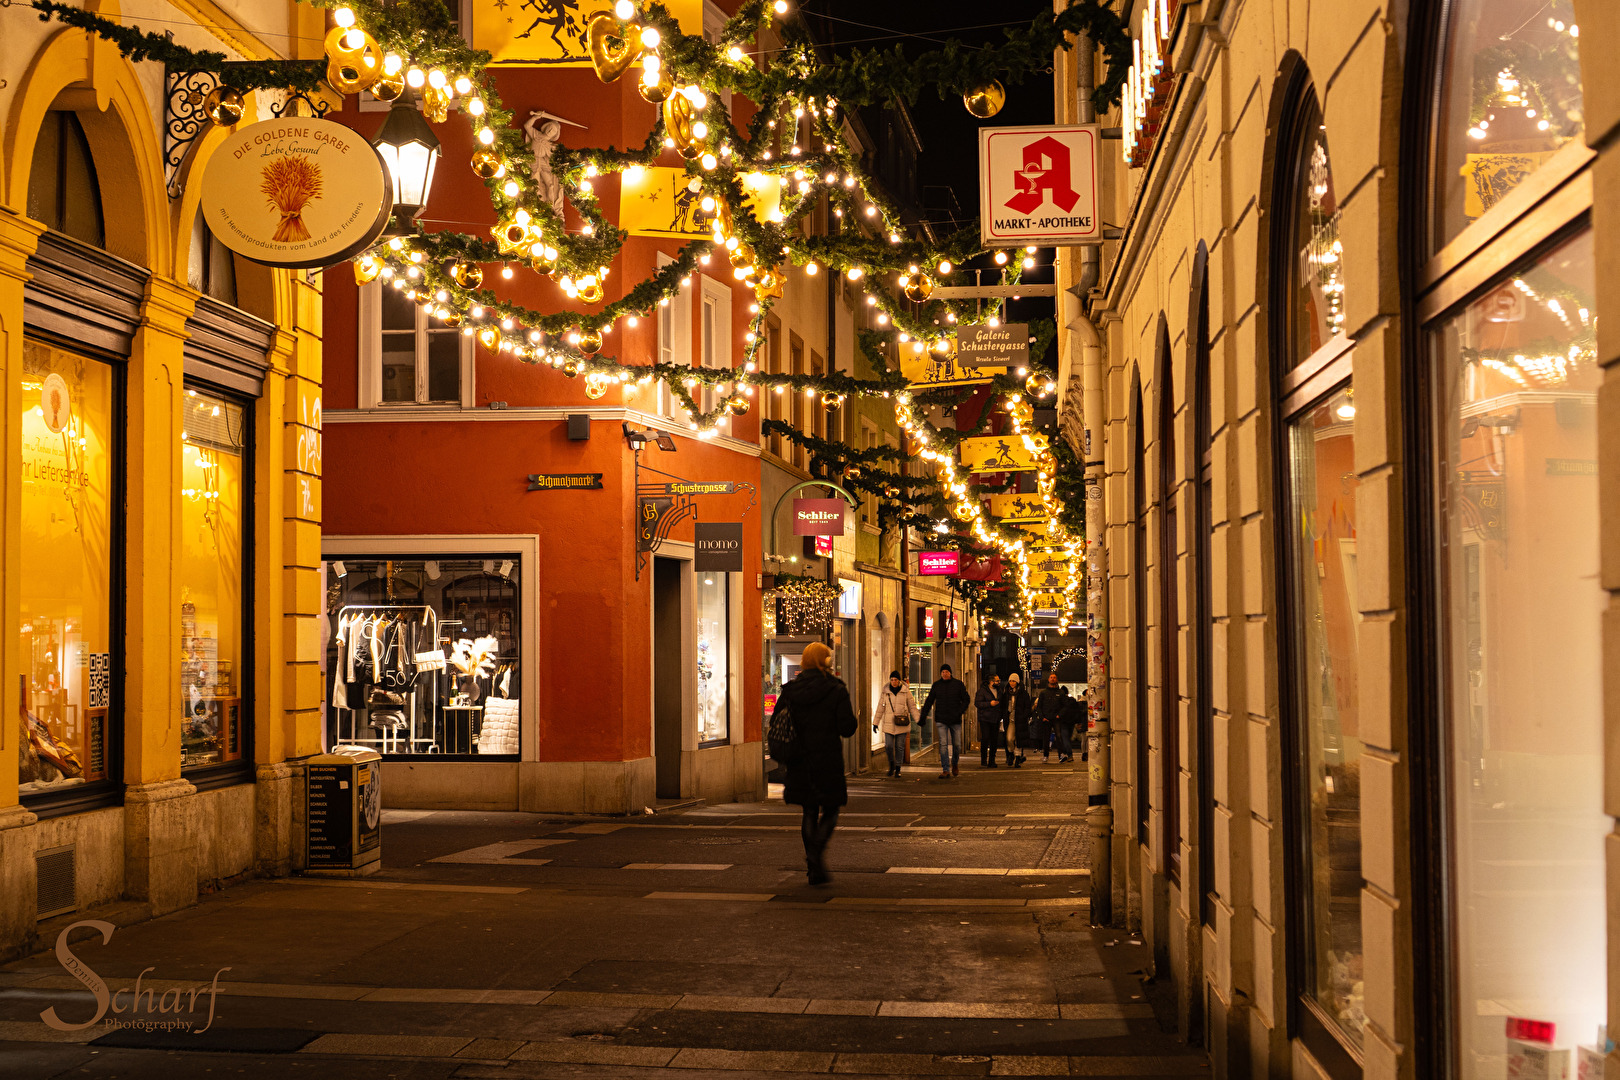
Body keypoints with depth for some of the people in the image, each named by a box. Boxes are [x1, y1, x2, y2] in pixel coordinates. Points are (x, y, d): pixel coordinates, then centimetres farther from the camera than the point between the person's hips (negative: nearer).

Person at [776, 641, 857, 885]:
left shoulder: (790, 691, 1)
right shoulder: (836, 691, -9)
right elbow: (847, 728, -10)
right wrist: (853, 716, 10)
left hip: (800, 761, 3)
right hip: (828, 760, -3)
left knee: (809, 812, 13)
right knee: (829, 811, 7)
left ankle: (814, 868, 13)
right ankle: (816, 853, -18)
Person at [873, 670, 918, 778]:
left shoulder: (906, 691, 1)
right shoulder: (885, 692, 4)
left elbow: (912, 707, 5)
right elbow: (880, 708, 8)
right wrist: (876, 723, 6)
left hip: (902, 723, -1)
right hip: (889, 723, 1)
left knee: (900, 747, 1)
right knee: (888, 746, -6)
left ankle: (898, 769, 13)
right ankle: (891, 764, 19)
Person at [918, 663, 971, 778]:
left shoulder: (958, 684, 2)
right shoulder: (936, 686, 6)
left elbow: (966, 700, 3)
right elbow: (929, 701, 12)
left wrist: (959, 712, -12)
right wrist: (923, 716, 4)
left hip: (955, 720, 0)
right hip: (941, 720, 0)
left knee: (957, 745, 6)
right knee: (943, 744, -9)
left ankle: (955, 763, 34)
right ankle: (946, 770, -10)